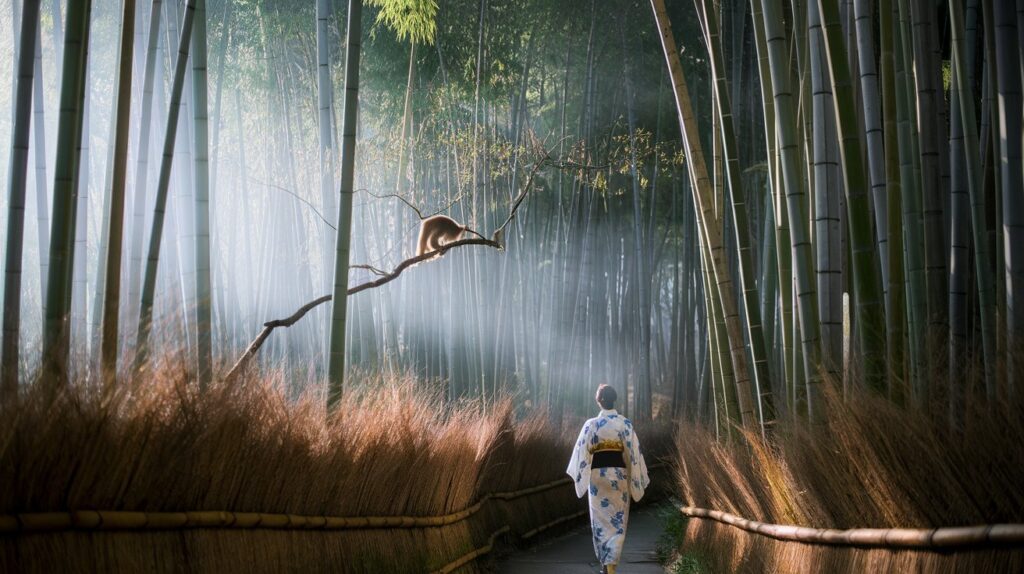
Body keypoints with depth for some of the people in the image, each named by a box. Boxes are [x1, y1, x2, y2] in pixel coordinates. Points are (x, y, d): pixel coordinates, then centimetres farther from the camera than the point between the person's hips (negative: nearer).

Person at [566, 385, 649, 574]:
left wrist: (577, 474, 13)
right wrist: (638, 478, 4)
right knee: (617, 520, 5)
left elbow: (582, 451, -1)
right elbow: (634, 452, -5)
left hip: (597, 474, 0)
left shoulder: (591, 424, -4)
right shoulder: (625, 423, -5)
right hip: (618, 474, 0)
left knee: (601, 519, 10)